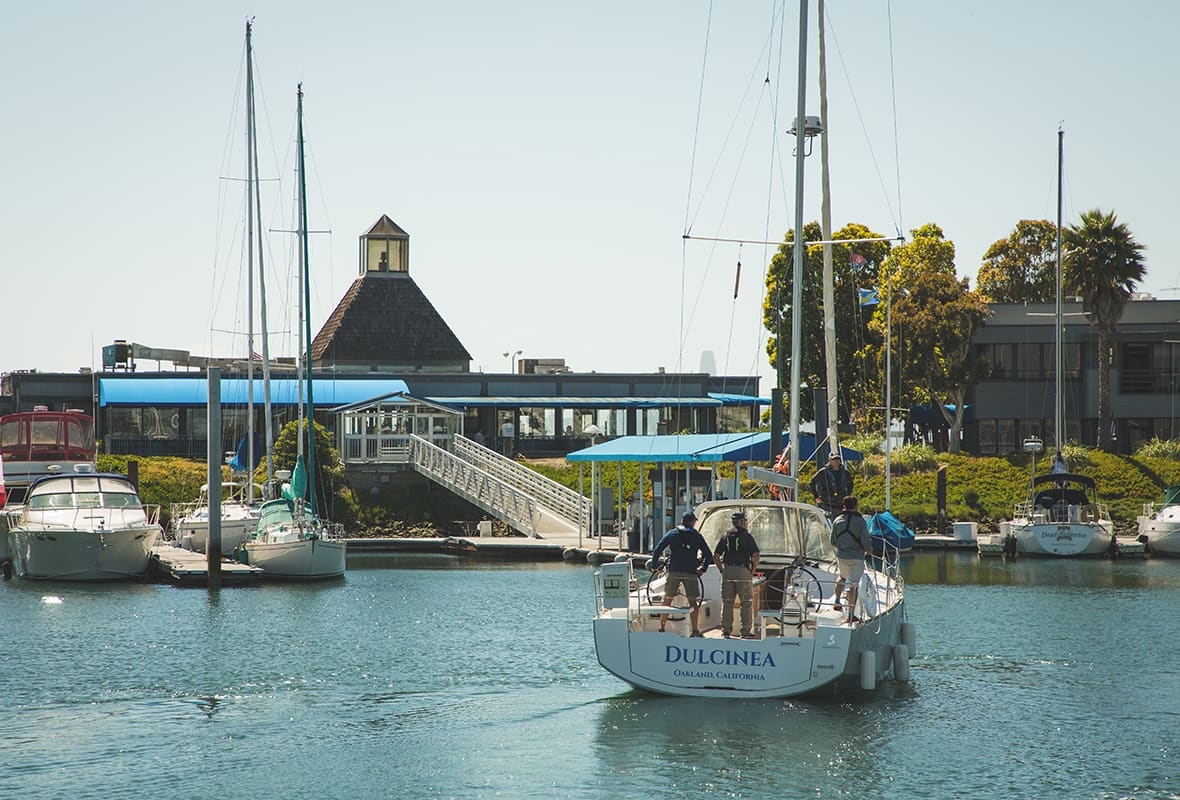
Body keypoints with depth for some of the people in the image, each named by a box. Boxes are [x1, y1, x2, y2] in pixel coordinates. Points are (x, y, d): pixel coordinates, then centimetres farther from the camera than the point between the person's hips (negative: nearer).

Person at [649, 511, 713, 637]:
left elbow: (657, 550, 2)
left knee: (667, 600, 7)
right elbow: (708, 555, 6)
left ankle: (661, 628, 5)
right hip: (691, 572, 0)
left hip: (674, 571, 0)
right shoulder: (697, 536, 8)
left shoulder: (672, 533, 7)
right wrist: (702, 569, 16)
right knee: (693, 602, 7)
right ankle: (695, 630, 3)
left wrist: (654, 566, 10)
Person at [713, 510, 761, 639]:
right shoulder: (747, 536, -3)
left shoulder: (725, 536, 9)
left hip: (727, 571, 4)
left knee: (727, 602, 9)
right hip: (743, 570, -4)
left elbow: (715, 556, 6)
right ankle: (746, 631, -1)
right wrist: (752, 570, -1)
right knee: (747, 603, 2)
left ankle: (725, 630, 9)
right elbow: (756, 555, -11)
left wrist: (722, 570, 12)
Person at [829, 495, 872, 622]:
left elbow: (833, 542, 6)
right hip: (856, 557, -4)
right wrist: (869, 550, 9)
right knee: (854, 585, 0)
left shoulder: (837, 521, 0)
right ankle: (851, 614, 0)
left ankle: (837, 601, 26)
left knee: (843, 577, 31)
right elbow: (866, 541, -12)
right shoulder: (860, 521, -13)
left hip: (841, 556, 4)